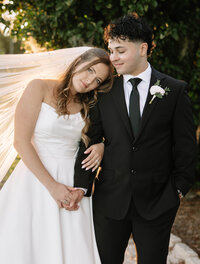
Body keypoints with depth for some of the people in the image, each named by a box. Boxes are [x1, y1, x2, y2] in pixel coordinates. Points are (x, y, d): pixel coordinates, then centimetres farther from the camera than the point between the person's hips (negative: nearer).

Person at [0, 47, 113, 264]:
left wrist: (81, 186, -10)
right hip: (37, 177, -4)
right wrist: (52, 186, -15)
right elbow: (21, 142, -13)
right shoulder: (40, 88, -6)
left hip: (72, 182, 4)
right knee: (27, 246, 1)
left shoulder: (88, 107, 10)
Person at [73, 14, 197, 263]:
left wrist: (180, 187, -2)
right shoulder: (103, 91, 3)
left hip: (157, 200, -1)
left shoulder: (175, 90, -2)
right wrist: (81, 186, -7)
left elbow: (185, 144, 2)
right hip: (109, 199, 2)